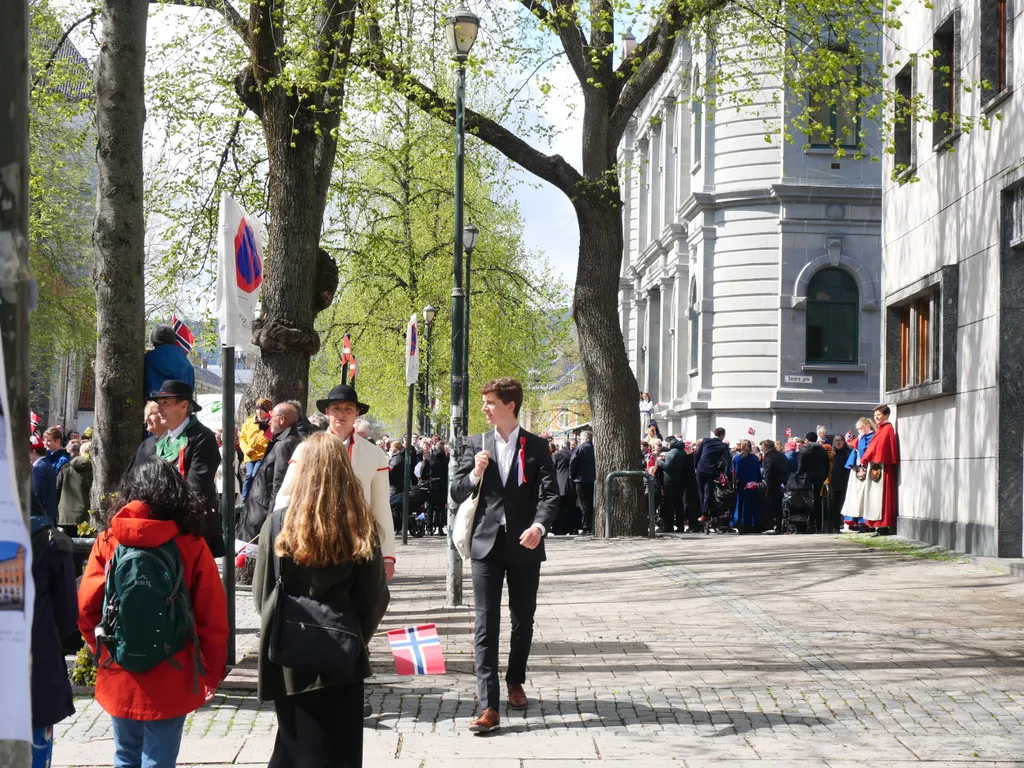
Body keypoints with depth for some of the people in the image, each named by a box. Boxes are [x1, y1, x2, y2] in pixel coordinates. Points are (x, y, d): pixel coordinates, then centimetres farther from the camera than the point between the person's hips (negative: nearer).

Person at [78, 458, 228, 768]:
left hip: (118, 678, 2)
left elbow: (86, 608, -5)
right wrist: (212, 672, 4)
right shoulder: (191, 545, -9)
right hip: (171, 681, -2)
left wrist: (103, 651, 13)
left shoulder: (108, 542, -4)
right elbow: (213, 618, -8)